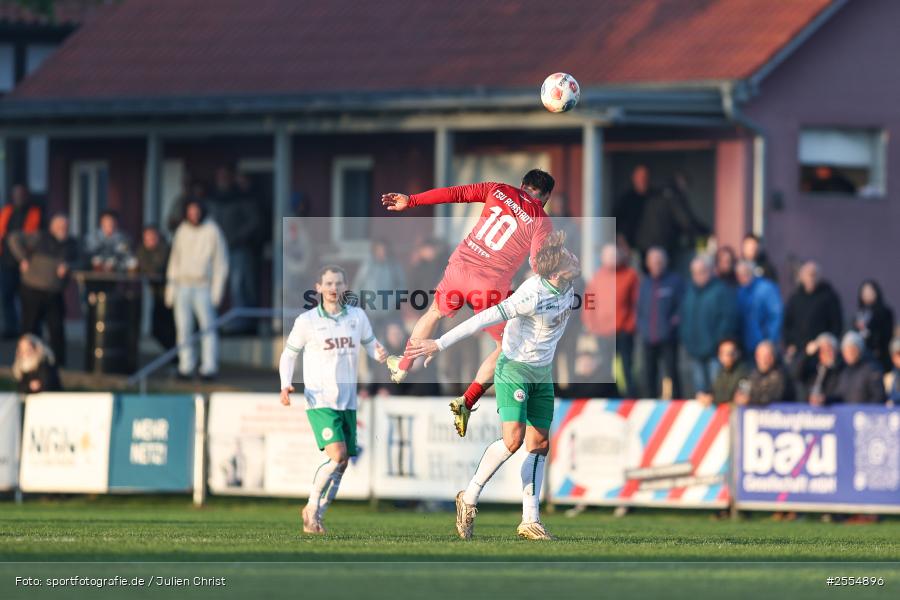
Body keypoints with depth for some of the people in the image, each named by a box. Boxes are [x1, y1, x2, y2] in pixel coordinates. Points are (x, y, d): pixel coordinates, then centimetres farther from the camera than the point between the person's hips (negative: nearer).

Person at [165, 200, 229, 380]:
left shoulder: (212, 231, -2)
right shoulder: (182, 231, 11)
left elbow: (221, 262, -1)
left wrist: (217, 289, -8)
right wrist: (170, 287, 12)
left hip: (203, 286, -4)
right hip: (183, 284, 4)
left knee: (207, 326, -10)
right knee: (183, 327, 1)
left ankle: (209, 367, -10)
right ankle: (186, 367, 5)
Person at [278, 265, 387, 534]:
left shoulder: (357, 316, 6)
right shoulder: (306, 321, -3)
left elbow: (371, 344, 16)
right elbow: (289, 354, 5)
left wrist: (380, 355, -8)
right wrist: (285, 385, -11)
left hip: (348, 401, 5)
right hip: (320, 401, -5)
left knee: (342, 465, 5)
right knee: (337, 455, -21)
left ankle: (316, 516, 19)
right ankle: (312, 507, -4)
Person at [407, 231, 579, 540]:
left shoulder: (566, 286, -6)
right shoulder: (533, 295, -30)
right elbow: (485, 319, -31)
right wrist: (440, 344, -31)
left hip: (542, 374, 8)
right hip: (514, 368, -8)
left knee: (539, 444, 5)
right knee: (514, 438, -19)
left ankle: (530, 521, 8)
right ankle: (469, 498, -3)